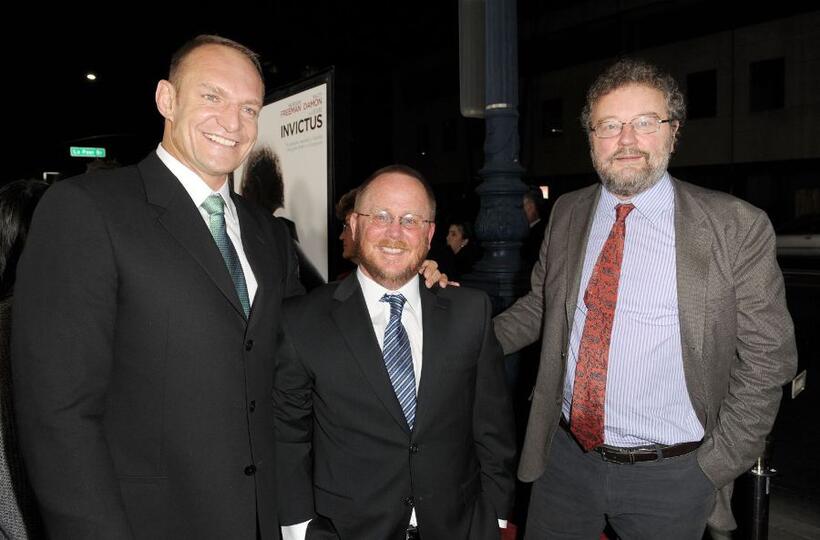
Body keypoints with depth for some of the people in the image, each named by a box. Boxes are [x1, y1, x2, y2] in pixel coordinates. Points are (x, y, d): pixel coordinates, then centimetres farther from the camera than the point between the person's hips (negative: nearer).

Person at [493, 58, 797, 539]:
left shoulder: (738, 228, -12)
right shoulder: (567, 215, -1)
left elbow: (766, 358, -6)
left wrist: (716, 467, -7)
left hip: (671, 476, -2)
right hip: (565, 456, 3)